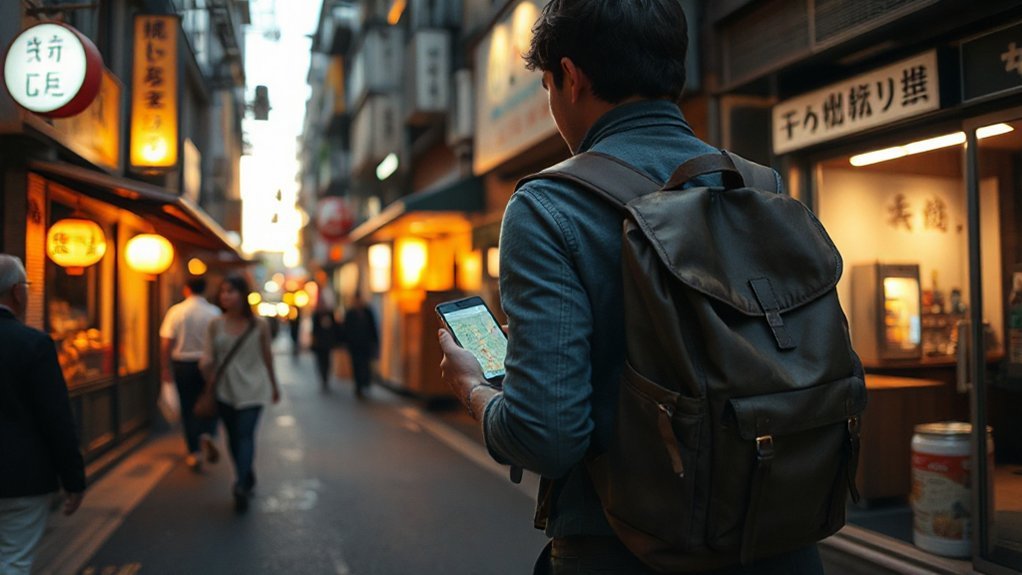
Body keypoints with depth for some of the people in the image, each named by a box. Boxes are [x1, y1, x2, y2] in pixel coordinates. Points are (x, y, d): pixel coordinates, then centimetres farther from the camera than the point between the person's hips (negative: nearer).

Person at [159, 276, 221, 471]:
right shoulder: (214, 312, -7)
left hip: (182, 365, 1)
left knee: (188, 409, 10)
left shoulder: (176, 311, -4)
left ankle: (194, 453, 12)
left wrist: (166, 368, 5)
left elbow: (166, 344, -5)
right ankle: (207, 435, -12)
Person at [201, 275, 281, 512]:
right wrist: (206, 364, -24)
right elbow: (208, 355, 0)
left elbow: (267, 356, 7)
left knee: (245, 434, -15)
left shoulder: (259, 325, -4)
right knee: (233, 437, 12)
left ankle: (240, 485, -23)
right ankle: (247, 480, 29)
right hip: (225, 389, 3)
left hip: (252, 388, -3)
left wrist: (274, 385, 16)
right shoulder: (216, 324, 1)